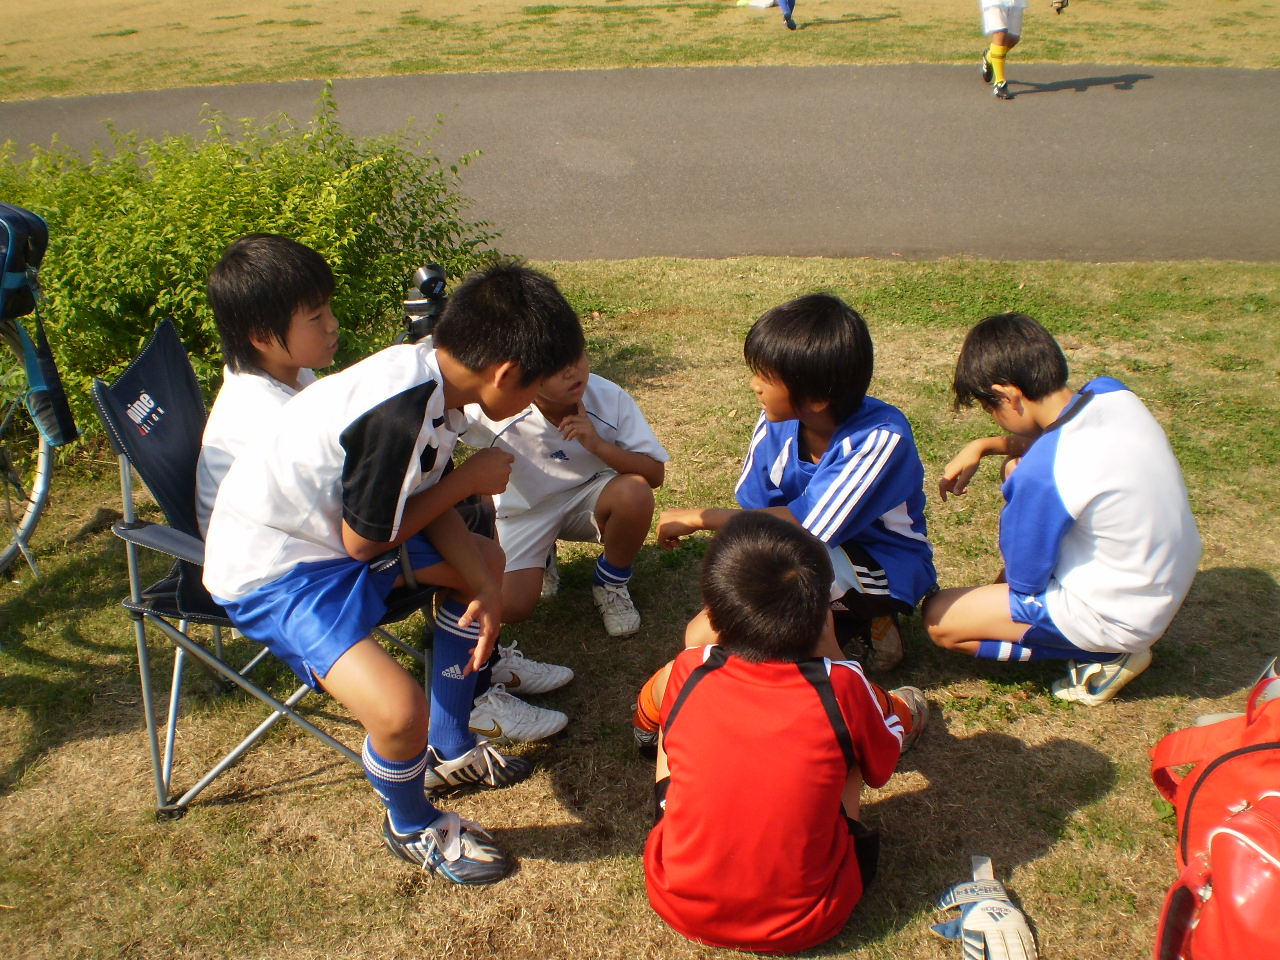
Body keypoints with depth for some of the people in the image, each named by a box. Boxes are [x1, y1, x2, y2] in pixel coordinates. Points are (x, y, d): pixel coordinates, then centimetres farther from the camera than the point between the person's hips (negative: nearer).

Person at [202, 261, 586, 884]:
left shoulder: (431, 377, -3)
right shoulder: (402, 412, -32)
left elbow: (428, 501, 5)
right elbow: (365, 540, -20)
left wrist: (484, 588, -6)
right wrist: (468, 480, -12)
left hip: (329, 526, 10)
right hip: (274, 569, -10)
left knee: (486, 560, 20)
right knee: (399, 711, -27)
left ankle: (448, 751, 31)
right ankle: (412, 828, 10)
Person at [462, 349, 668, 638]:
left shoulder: (611, 398, -24)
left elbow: (656, 474, -20)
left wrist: (598, 445, -36)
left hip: (587, 498, 1)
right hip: (523, 512, -1)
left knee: (635, 492, -32)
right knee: (513, 608, -19)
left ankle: (611, 584, -2)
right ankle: (543, 556, 18)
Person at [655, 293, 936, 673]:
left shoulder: (882, 438, -29)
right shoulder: (777, 425, -12)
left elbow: (809, 526, -33)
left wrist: (699, 518, -27)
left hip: (887, 572, -5)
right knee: (702, 638, -8)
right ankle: (851, 622, 4)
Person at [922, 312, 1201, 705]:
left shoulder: (1042, 474, -32)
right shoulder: (1112, 392, -9)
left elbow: (1024, 580, -16)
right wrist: (983, 446, 5)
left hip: (1120, 617, -8)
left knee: (938, 618, -2)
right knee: (1018, 465, 15)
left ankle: (1105, 655, 1)